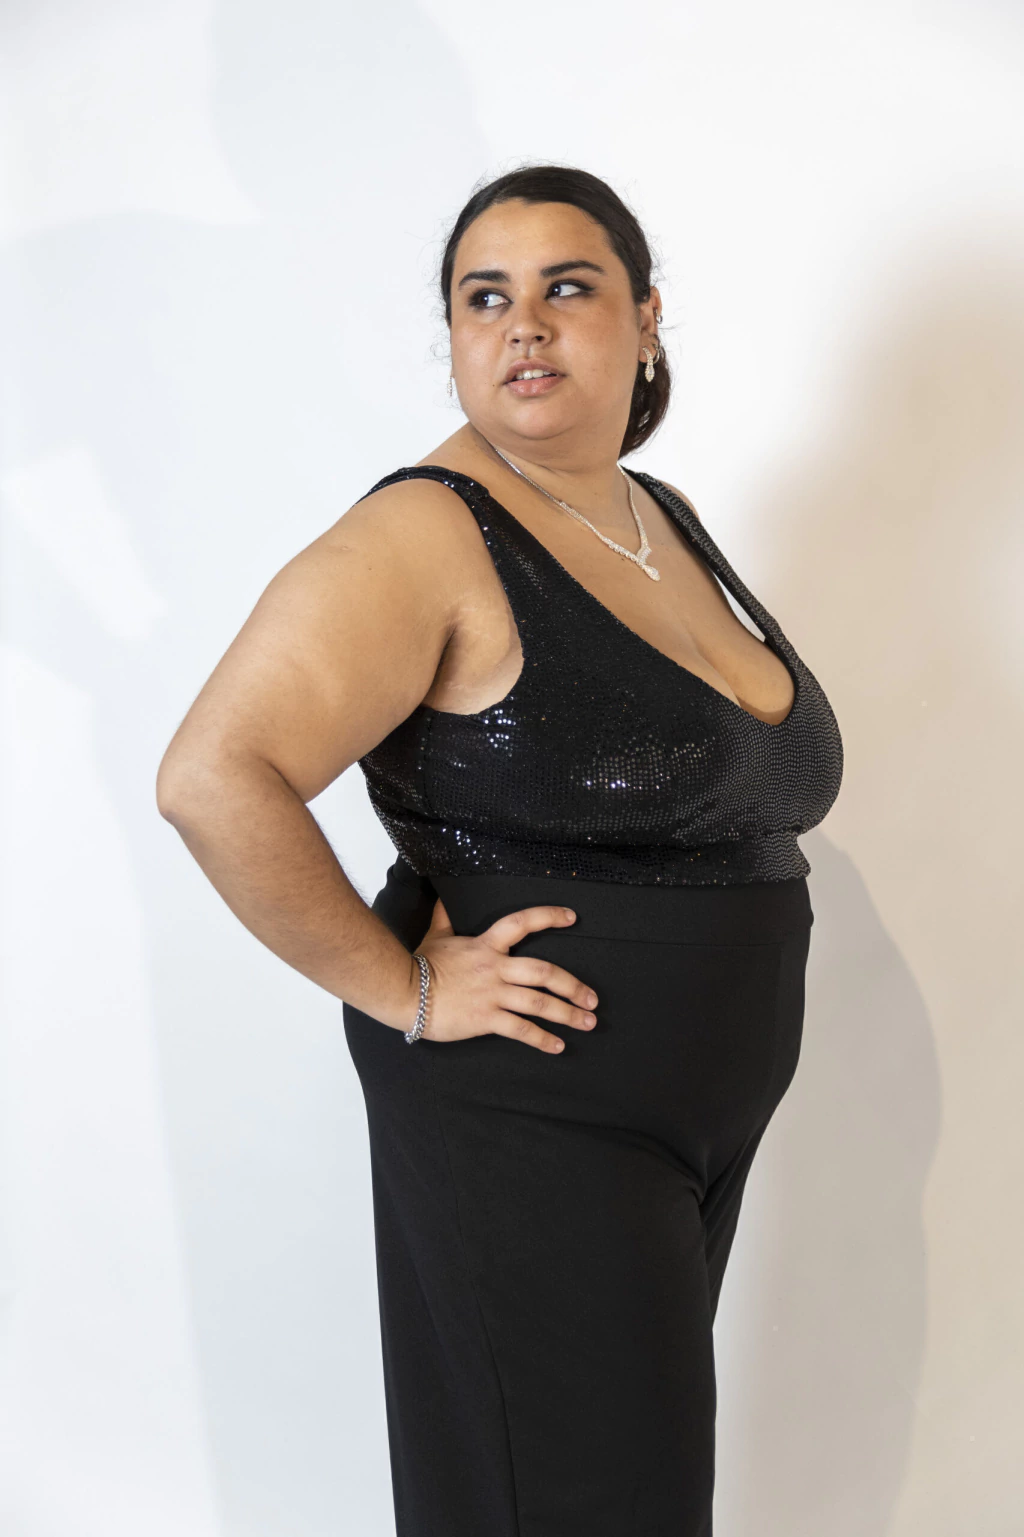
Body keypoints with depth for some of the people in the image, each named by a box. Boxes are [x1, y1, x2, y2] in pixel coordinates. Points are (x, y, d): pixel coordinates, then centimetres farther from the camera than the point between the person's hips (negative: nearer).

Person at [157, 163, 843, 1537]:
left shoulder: (667, 520, 9)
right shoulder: (428, 539, -17)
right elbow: (214, 778, -28)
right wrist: (401, 991, -21)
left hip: (702, 1115, 8)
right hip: (528, 1120, -8)